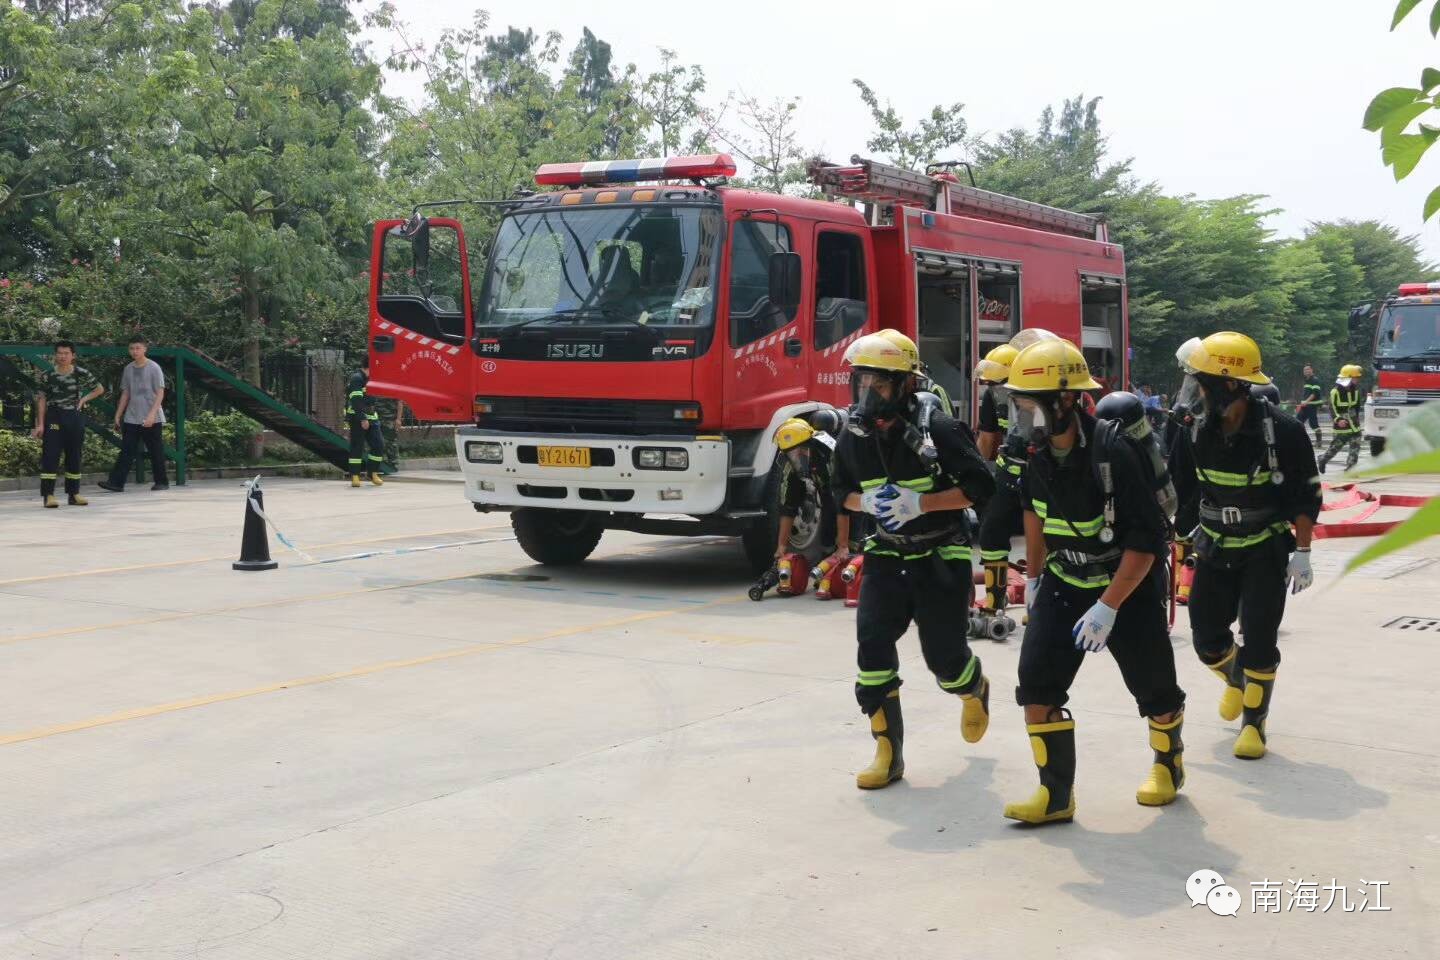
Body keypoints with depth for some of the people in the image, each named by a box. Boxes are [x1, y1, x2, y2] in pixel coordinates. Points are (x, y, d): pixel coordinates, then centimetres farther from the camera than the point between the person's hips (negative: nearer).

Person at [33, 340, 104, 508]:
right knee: (50, 455, -8)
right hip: (53, 418, -2)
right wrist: (40, 424, -8)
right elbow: (41, 400, -3)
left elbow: (100, 389, 13)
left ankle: (74, 494, 16)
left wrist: (84, 399, -1)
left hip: (75, 417, 2)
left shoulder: (81, 374, -1)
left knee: (74, 456, 8)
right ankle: (48, 495, -8)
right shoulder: (47, 376, -4)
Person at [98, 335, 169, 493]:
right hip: (131, 419, 5)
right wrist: (118, 415, 14)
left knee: (155, 452, 2)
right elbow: (125, 394, 17)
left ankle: (162, 482, 13)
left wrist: (152, 414, -19)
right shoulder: (128, 369, 11)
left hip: (152, 420, -5)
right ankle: (116, 483, -7)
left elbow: (160, 393, -10)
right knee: (126, 451, -2)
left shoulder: (153, 368, -6)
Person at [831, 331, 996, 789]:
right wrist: (867, 501, -10)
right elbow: (842, 491, 13)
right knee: (872, 643, -10)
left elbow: (981, 486, -16)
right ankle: (888, 753, 0)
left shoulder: (937, 428, -18)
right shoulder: (854, 435, -1)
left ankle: (975, 690, 40)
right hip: (887, 556, 4)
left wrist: (920, 502, -25)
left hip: (941, 557, -4)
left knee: (944, 655, 2)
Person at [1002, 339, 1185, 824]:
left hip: (1129, 583, -5)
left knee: (1154, 687, 9)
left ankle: (1168, 765, 38)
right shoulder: (1037, 452, -8)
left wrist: (1108, 606, -29)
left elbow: (1145, 541, -27)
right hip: (1065, 581, 5)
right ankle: (1055, 793, -1)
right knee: (1037, 681, -8)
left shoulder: (1113, 452, -28)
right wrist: (1034, 575, 17)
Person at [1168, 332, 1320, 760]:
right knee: (1207, 637, 6)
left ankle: (1254, 722, 14)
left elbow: (1306, 495, -10)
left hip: (1266, 551, -4)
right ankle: (1236, 679, 39)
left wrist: (1301, 553, -13)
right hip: (1214, 548, 4)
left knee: (1259, 641, -4)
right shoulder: (1195, 431, -9)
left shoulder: (1282, 431, -19)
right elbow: (1181, 492, 4)